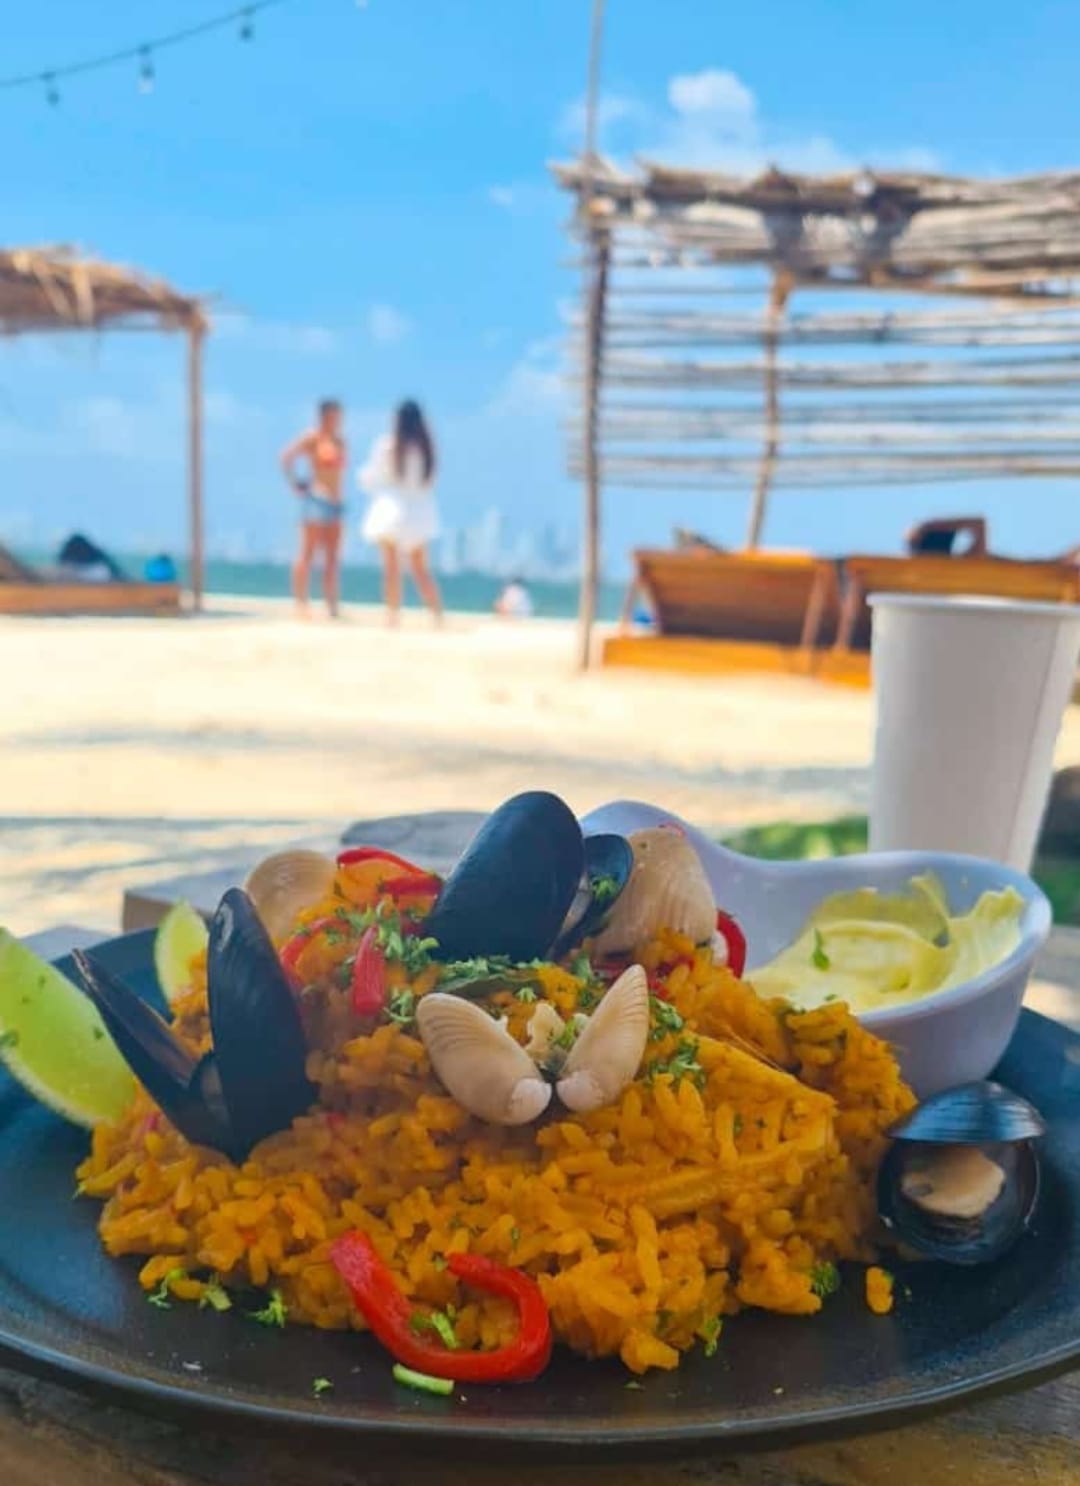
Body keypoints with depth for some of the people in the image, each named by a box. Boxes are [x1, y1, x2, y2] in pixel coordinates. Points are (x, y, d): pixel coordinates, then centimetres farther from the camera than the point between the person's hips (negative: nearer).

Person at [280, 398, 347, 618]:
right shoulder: (313, 437, -4)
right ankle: (301, 604, -6)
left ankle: (332, 606, 8)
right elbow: (286, 457, -8)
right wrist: (296, 485, -4)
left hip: (335, 503, 7)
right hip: (317, 499, -7)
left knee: (333, 558, 5)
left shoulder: (340, 442, 16)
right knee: (308, 554, -7)